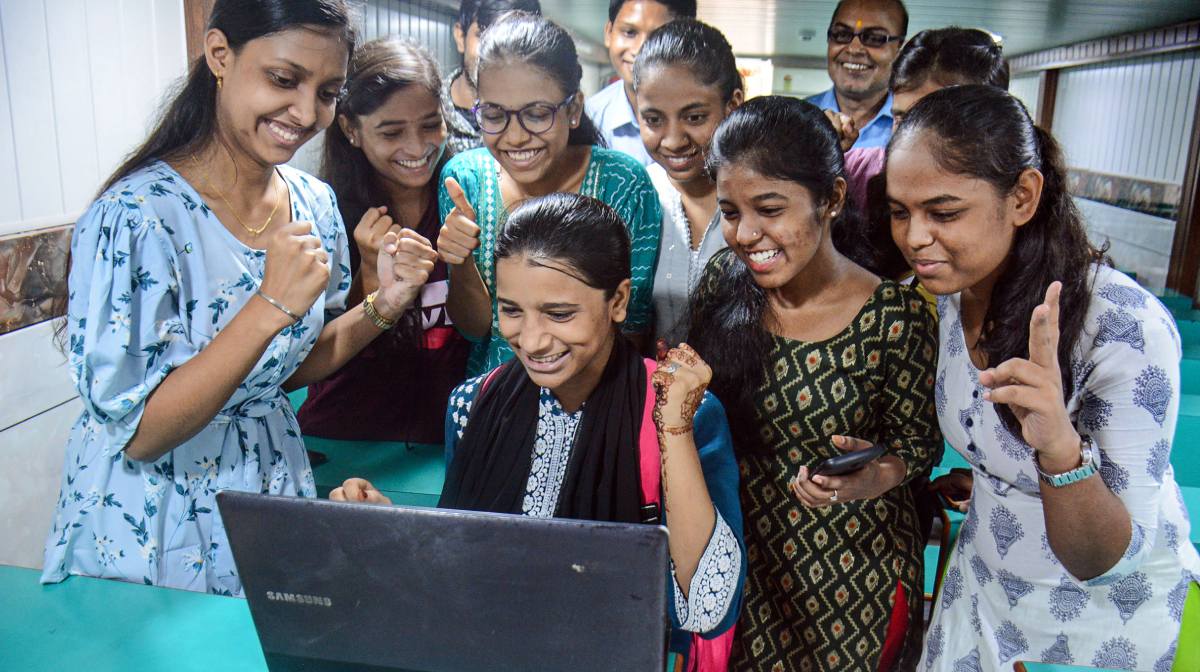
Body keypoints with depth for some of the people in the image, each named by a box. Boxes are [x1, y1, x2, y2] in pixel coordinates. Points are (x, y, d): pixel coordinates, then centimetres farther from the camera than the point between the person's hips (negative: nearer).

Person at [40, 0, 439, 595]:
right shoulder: (137, 216, -24)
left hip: (275, 490, 6)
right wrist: (271, 306, -33)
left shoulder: (313, 203, -4)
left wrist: (382, 306, -11)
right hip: (151, 530, -5)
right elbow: (138, 433, -24)